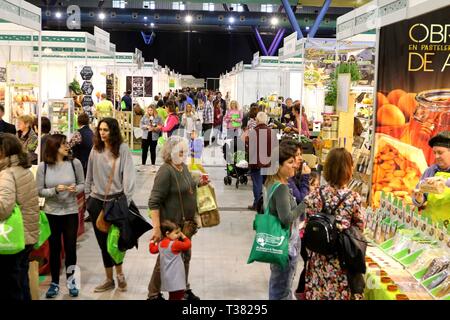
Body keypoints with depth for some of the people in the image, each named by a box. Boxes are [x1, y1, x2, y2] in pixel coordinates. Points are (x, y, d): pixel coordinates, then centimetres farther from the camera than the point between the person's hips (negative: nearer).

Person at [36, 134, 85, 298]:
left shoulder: (75, 163, -7)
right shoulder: (43, 166, -7)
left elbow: (82, 184, 2)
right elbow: (39, 191, -4)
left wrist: (75, 189, -19)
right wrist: (55, 190, -20)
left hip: (71, 211, 0)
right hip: (51, 213, 0)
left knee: (70, 247, 5)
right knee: (54, 248, 9)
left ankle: (70, 279, 28)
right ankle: (55, 283, 24)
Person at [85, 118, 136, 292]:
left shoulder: (122, 149, -7)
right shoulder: (95, 149, 5)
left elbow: (128, 175, -11)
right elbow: (90, 175, 12)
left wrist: (126, 200, -15)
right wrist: (88, 196, 11)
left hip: (116, 200, -4)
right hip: (97, 201, 4)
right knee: (102, 241, 10)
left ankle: (119, 273, 26)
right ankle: (109, 279, 24)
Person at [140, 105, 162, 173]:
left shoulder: (158, 118, -3)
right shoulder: (145, 117, 5)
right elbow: (141, 125, 3)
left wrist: (154, 129, -20)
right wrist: (146, 126, -14)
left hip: (154, 137, -2)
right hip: (145, 136, 2)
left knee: (153, 151, 6)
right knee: (144, 150, 6)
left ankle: (153, 166, 15)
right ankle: (143, 165, 17)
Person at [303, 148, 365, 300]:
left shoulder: (314, 195, -10)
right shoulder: (353, 198, -16)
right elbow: (360, 228, -4)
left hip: (318, 258, 2)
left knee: (317, 292, 16)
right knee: (341, 292, 13)